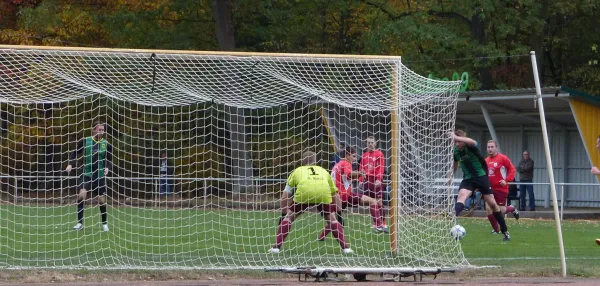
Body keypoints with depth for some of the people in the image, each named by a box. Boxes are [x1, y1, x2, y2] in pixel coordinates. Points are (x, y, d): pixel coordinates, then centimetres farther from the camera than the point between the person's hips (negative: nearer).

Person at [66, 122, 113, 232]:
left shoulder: (106, 145, 0)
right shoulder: (85, 141, -2)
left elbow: (110, 161, 6)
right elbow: (75, 152, 9)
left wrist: (107, 168, -15)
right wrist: (70, 164, -5)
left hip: (100, 176, 1)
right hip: (86, 174, -1)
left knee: (102, 200, 2)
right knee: (82, 195, -19)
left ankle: (104, 223, 22)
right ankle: (80, 223, -11)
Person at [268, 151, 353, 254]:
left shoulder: (297, 171, 32)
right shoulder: (324, 171, 36)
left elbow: (286, 194, 26)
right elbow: (335, 194, 32)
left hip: (303, 193, -1)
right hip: (324, 194, 1)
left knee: (289, 217, 18)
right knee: (331, 219, 22)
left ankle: (276, 247, 8)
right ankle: (345, 247, 13)